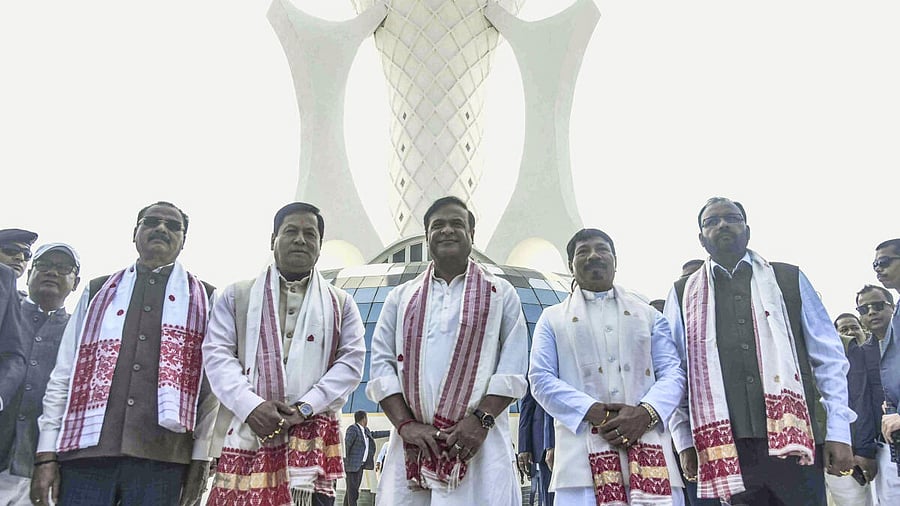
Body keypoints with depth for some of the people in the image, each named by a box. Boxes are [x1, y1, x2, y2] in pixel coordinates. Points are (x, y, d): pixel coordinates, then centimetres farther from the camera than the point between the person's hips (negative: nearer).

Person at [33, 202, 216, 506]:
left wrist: (201, 457, -1)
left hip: (161, 458, -1)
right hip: (86, 449, 1)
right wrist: (47, 453, 3)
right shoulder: (97, 291, 17)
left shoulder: (204, 299, 12)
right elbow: (64, 375, 11)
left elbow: (212, 385, 6)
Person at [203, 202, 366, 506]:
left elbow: (351, 361, 5)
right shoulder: (237, 296, 16)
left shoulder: (341, 304, 16)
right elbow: (217, 354, 6)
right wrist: (250, 405, -12)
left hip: (311, 437, 0)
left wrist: (305, 407, -10)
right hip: (246, 433, 0)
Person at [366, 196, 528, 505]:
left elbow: (513, 366, 3)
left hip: (479, 444, -1)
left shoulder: (501, 293, 12)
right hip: (414, 444, 2)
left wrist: (481, 419, -10)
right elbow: (382, 363, 8)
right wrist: (405, 424, -5)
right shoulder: (401, 297, 17)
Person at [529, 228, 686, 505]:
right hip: (583, 453, -1)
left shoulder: (649, 314, 21)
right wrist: (594, 412, -11)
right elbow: (541, 379, 5)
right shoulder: (552, 318, 17)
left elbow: (673, 372, 10)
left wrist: (645, 412, -11)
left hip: (648, 446, 2)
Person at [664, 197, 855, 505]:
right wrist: (684, 441, 3)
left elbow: (829, 358, 10)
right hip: (726, 449, 0)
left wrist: (839, 431, 2)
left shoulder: (789, 279, 11)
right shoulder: (683, 294, 11)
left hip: (793, 440, 0)